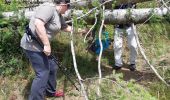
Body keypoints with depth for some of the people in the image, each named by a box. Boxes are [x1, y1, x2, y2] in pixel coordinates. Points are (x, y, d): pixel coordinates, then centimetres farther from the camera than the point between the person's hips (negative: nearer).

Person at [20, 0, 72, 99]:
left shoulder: (59, 15, 12)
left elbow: (65, 27, 30)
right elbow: (38, 24, -33)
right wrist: (47, 44, -31)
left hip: (40, 45, 11)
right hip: (33, 45, -11)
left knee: (52, 68, 19)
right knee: (43, 73, -8)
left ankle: (50, 92, 38)